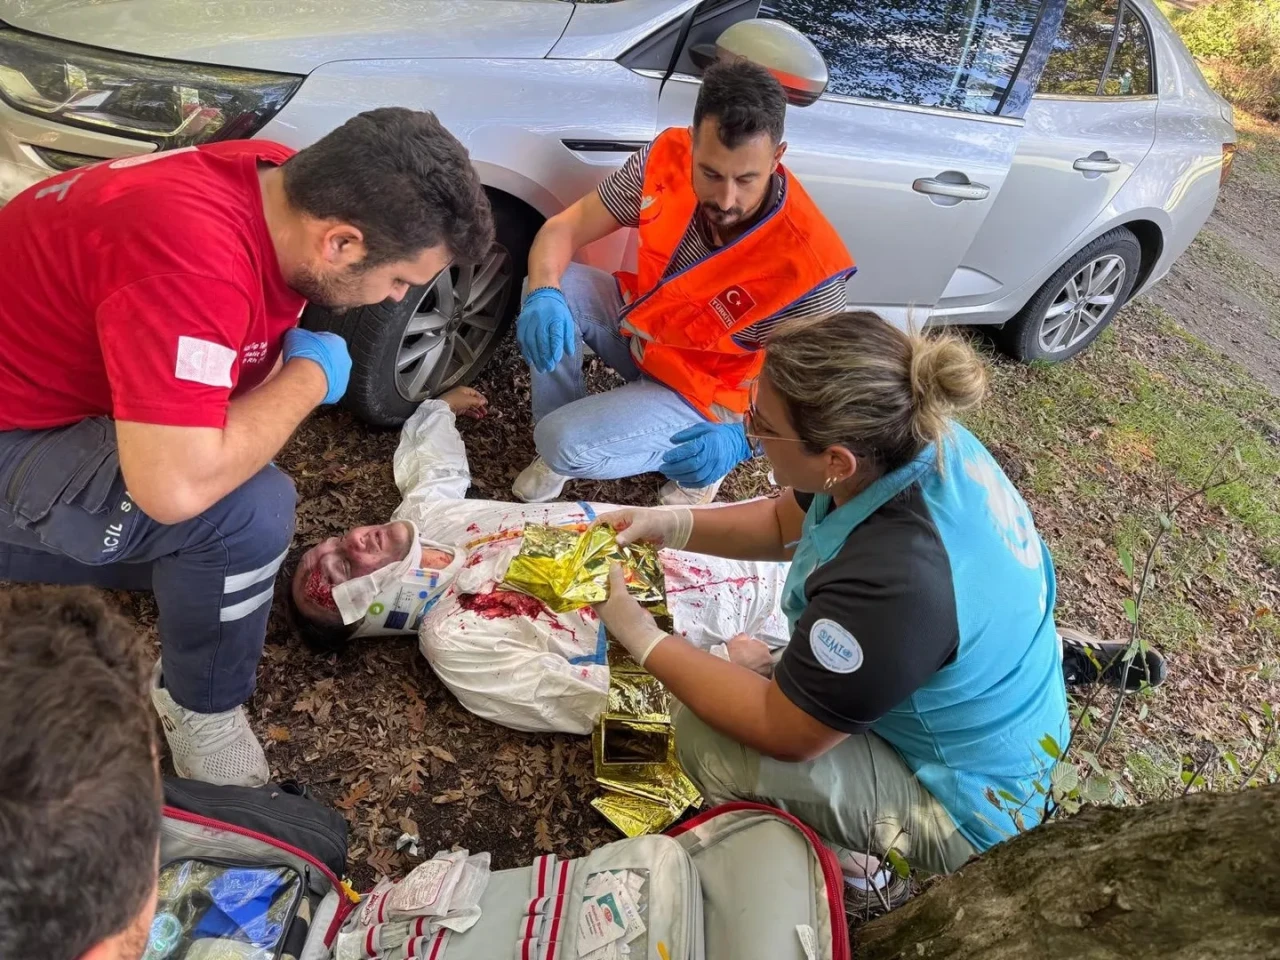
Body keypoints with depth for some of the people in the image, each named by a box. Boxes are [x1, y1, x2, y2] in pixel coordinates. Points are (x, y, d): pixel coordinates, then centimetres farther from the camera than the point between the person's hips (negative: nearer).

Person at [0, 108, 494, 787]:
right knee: (247, 512, -28)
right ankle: (203, 711, -1)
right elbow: (176, 487, -41)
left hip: (64, 389, 9)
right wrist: (311, 375, -28)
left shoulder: (285, 187, -8)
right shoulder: (191, 257, -37)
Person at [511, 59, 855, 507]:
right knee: (558, 289, -21)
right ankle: (562, 443, 2)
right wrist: (543, 295, -35)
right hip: (640, 325, 6)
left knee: (564, 446, -22)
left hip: (701, 392, -5)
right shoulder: (667, 159, -22)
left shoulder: (808, 266, -34)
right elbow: (565, 227, -14)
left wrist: (740, 438, -42)